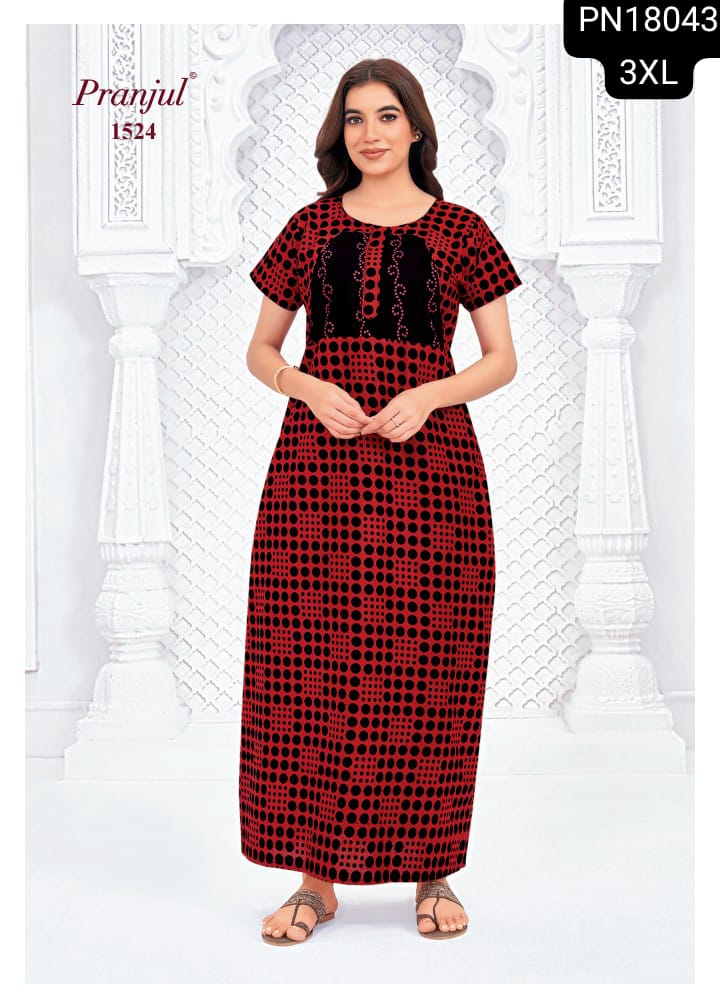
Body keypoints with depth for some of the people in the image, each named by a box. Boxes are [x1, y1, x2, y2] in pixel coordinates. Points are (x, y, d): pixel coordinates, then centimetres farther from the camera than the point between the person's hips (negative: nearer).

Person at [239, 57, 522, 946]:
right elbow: (260, 350, 13)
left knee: (428, 672, 2)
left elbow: (502, 359, 5)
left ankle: (432, 872, 17)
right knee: (310, 667, -1)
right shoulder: (311, 227, 11)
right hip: (319, 462, 1)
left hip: (429, 458, -1)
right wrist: (311, 388, -8)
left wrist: (428, 394, -12)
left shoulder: (458, 230, 6)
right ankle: (318, 877, 12)